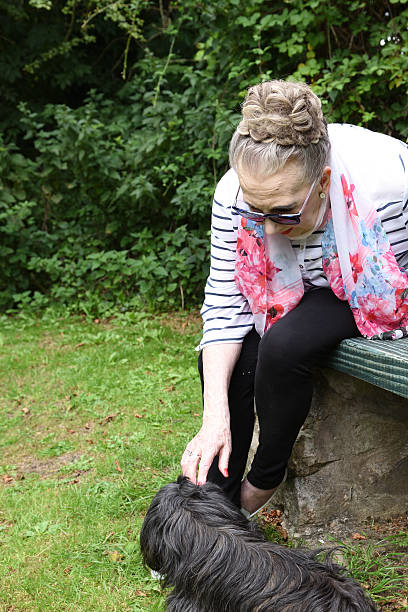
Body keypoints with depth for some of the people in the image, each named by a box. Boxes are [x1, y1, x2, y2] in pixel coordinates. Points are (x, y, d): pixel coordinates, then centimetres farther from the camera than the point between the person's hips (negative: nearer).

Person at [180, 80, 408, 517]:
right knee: (223, 358, -16)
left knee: (284, 346, -28)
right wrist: (215, 416, -30)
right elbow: (225, 305, -22)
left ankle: (263, 483, -4)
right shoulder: (234, 194, -25)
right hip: (301, 289, 4)